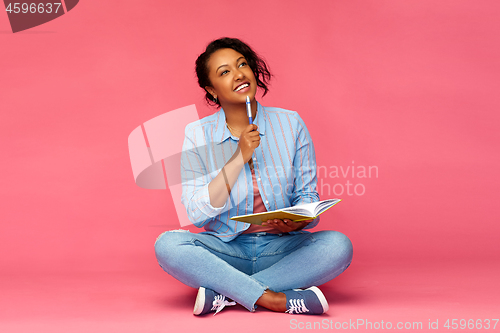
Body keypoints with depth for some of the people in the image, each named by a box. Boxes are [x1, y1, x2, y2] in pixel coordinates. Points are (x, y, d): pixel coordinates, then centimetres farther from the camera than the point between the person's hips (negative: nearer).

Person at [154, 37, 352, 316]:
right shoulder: (198, 135, -2)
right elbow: (198, 214, -10)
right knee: (167, 244, -28)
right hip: (226, 249, -1)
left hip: (282, 247, 1)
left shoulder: (290, 124, 0)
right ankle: (275, 300, -29)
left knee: (339, 245, -27)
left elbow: (308, 196, 4)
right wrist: (239, 158, -18)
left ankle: (224, 294, -24)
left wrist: (300, 221, -20)